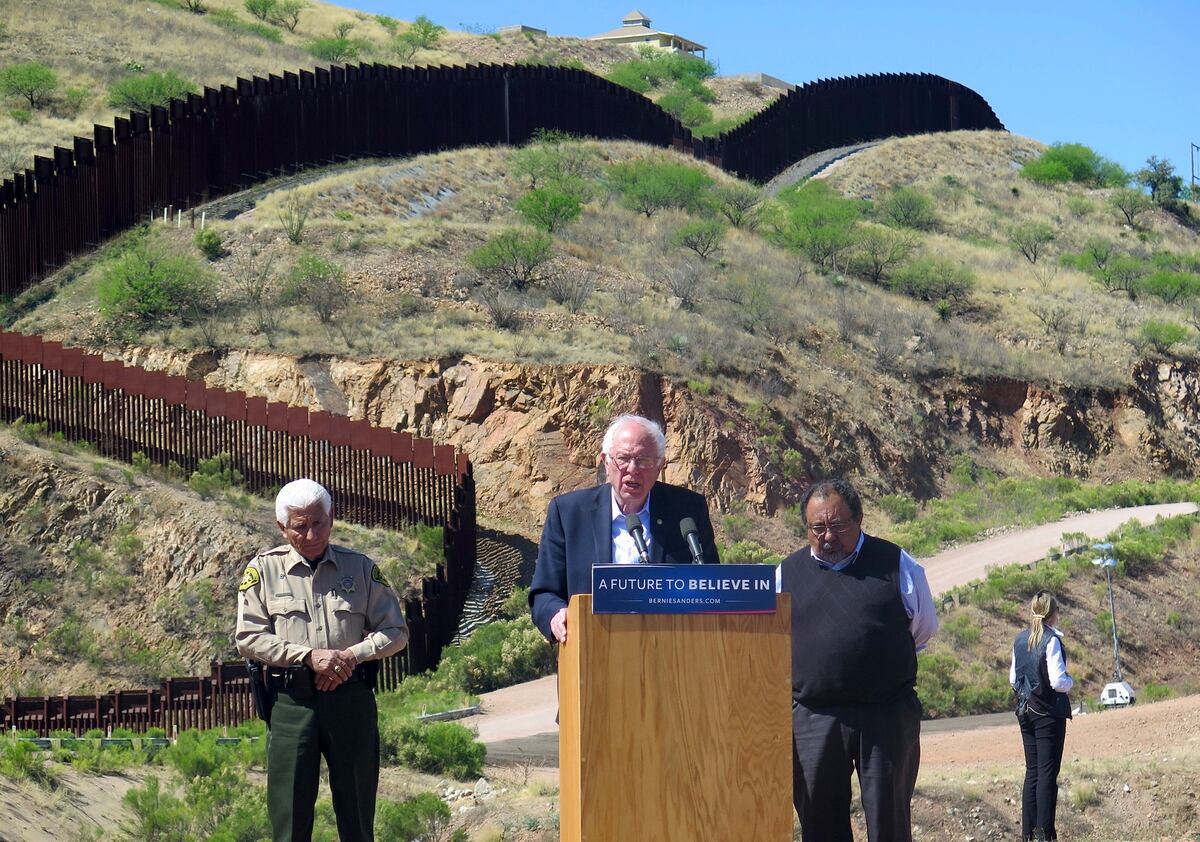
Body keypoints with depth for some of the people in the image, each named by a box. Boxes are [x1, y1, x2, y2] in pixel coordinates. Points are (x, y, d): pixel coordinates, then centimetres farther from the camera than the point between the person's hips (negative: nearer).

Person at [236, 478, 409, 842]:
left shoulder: (361, 568, 7)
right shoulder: (263, 570, 3)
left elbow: (396, 631, 8)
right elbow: (248, 638, -3)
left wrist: (351, 654, -9)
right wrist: (308, 656, -13)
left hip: (351, 696, 1)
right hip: (291, 699, -1)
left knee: (357, 808, 7)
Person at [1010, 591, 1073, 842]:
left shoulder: (1020, 640, 6)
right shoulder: (1051, 640, -14)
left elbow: (1013, 678, 12)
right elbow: (1058, 682, -19)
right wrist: (1070, 682, 1)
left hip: (1025, 710, 6)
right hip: (1049, 713, -6)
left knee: (1032, 772, 12)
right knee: (1048, 774, -3)